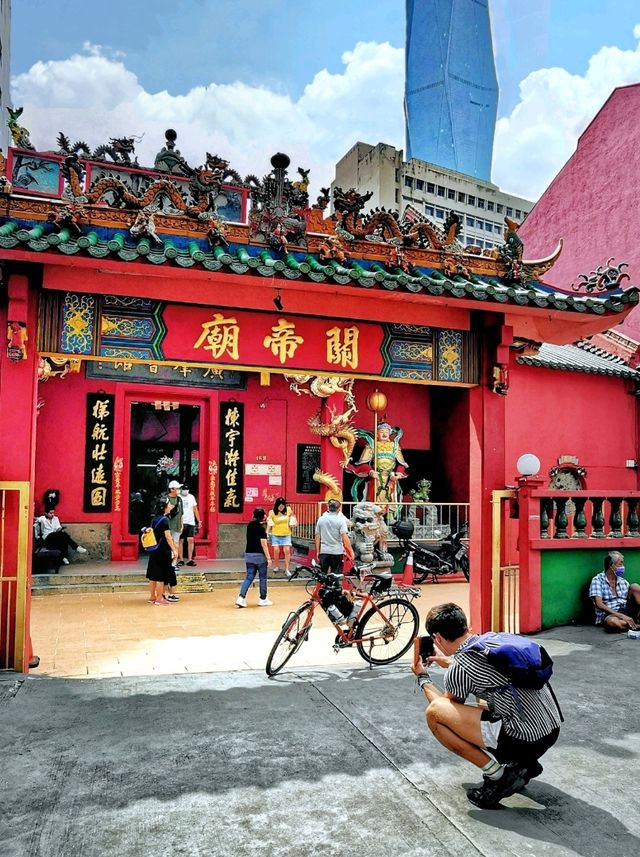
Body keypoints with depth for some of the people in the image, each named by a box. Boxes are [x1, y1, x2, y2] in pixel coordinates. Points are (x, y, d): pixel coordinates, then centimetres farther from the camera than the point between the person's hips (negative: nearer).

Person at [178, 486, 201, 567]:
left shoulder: (191, 497, 12)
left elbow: (195, 509, 17)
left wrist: (199, 521, 14)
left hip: (191, 522, 3)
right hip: (181, 523, -3)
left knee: (191, 540, -4)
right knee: (180, 541, 0)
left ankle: (190, 560, 1)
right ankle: (181, 560, 8)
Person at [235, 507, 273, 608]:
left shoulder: (250, 525, 5)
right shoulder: (261, 528, -15)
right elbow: (264, 545, -17)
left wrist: (264, 521, 21)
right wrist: (268, 558, -14)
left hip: (249, 555, 6)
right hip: (259, 555, -6)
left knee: (249, 577, 9)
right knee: (262, 578, 9)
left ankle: (241, 598, -4)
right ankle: (263, 599, 17)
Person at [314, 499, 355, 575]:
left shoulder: (320, 519, 4)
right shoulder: (340, 520, -8)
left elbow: (317, 537, 6)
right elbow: (345, 537, -15)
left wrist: (317, 552, 13)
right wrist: (351, 552, -11)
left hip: (324, 551, 3)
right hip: (337, 551, -3)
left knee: (322, 574, 11)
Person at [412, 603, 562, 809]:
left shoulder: (457, 669, -11)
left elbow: (447, 706, 11)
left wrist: (423, 678, 24)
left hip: (524, 741, -8)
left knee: (434, 712, -5)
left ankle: (497, 775, -1)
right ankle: (522, 764, 19)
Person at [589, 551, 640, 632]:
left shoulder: (623, 582, 16)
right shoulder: (597, 580, -2)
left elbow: (633, 600, 10)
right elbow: (599, 604, -13)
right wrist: (621, 616, -22)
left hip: (626, 612, 5)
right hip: (608, 615, -5)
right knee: (612, 621, -42)